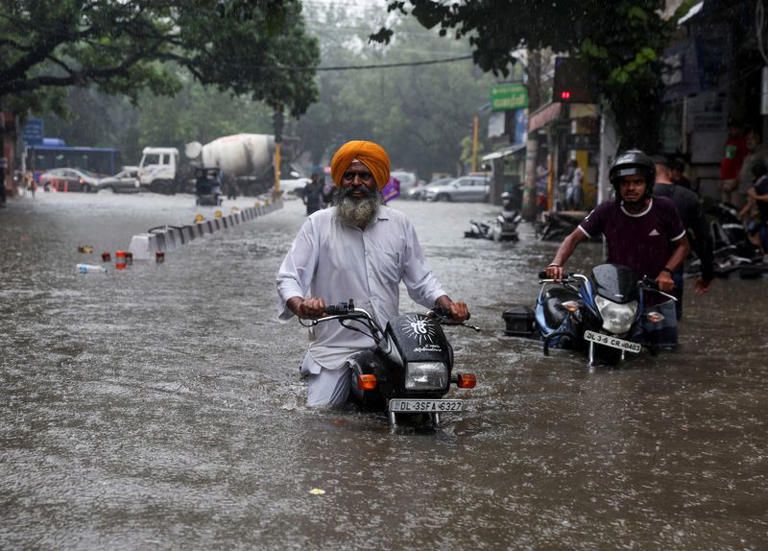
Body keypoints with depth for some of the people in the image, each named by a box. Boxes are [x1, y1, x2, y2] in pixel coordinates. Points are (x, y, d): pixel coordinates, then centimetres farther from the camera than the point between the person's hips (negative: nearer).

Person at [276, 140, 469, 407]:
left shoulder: (399, 224, 10)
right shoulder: (318, 224, 1)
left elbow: (420, 278, 15)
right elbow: (289, 277, -4)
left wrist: (447, 304, -4)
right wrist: (299, 305, -26)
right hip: (334, 348, -2)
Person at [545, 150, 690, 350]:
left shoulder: (664, 209, -5)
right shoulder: (607, 211, -6)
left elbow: (683, 245, 5)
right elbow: (575, 237, -1)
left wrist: (666, 271, -11)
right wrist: (557, 263, -19)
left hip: (658, 303, 1)